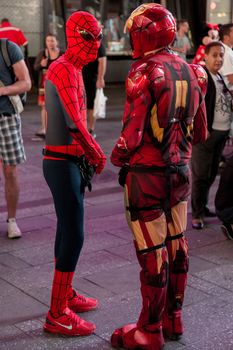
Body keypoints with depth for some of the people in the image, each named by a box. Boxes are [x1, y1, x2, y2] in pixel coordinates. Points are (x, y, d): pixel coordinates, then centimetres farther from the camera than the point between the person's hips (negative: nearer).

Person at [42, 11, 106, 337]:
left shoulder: (73, 70, 16)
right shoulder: (63, 70, -17)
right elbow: (74, 123, -23)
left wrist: (90, 154, 9)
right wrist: (98, 155, -10)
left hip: (72, 161, 10)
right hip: (62, 163, -10)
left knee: (67, 230, 16)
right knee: (74, 235, -8)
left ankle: (65, 294, 29)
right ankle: (57, 315, -1)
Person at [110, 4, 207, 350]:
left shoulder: (144, 73, -17)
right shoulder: (190, 71, 5)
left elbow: (131, 135, -20)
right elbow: (200, 132, 11)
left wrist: (117, 156, -1)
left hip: (147, 175, -7)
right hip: (180, 170, 7)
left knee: (153, 253, 2)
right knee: (176, 244, 16)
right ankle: (174, 319, 31)